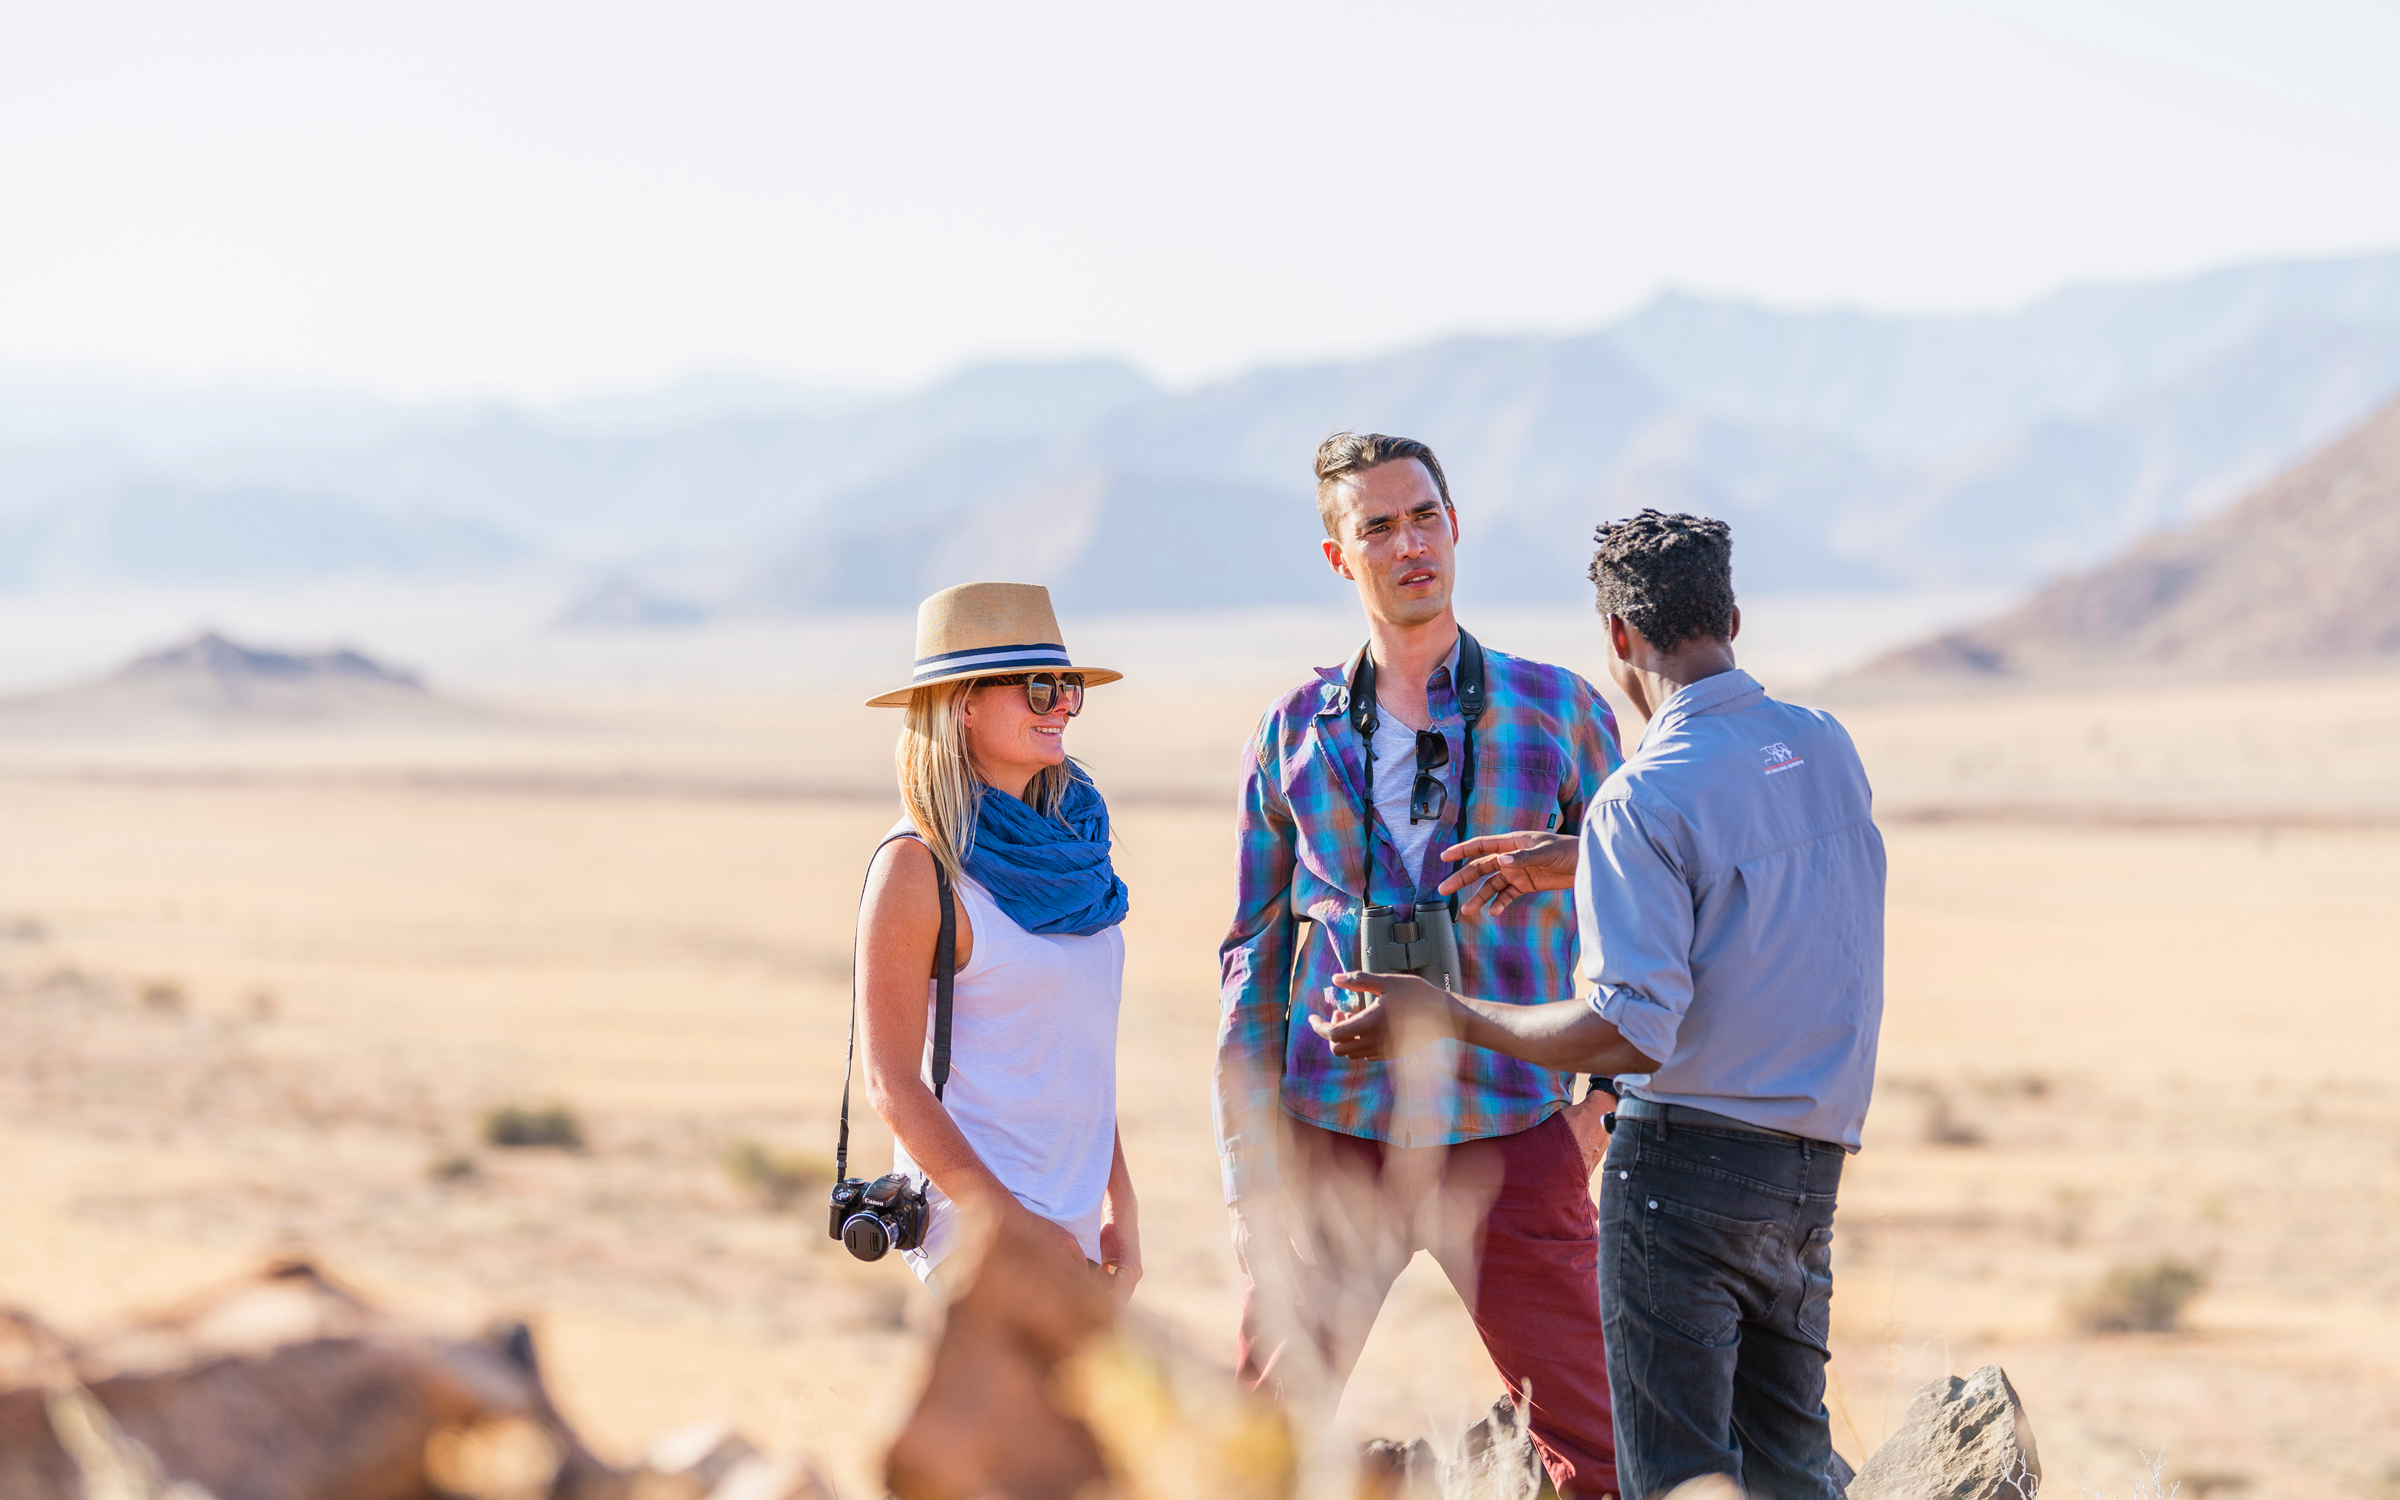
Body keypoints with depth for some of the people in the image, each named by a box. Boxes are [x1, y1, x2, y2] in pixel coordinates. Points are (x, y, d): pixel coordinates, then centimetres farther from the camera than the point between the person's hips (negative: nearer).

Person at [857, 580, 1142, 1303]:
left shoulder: (1068, 843, 11)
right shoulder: (917, 865, -11)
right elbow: (892, 1084, -13)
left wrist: (1121, 1210, 14)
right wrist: (1011, 1226, -17)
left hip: (1072, 1225, 7)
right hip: (975, 1215, -7)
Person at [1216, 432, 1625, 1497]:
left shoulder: (1558, 711, 5)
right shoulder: (1296, 732, 9)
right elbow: (1256, 946, 13)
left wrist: (1606, 1093, -3)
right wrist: (1243, 1147, 6)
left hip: (1509, 1136, -2)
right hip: (1330, 1138, 2)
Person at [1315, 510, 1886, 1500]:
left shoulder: (1644, 798, -16)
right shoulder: (1825, 749, 5)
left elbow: (1631, 1036, -21)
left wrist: (1445, 1018, -12)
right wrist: (1579, 867, 29)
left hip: (1687, 1159, -7)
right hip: (1812, 1166, 7)